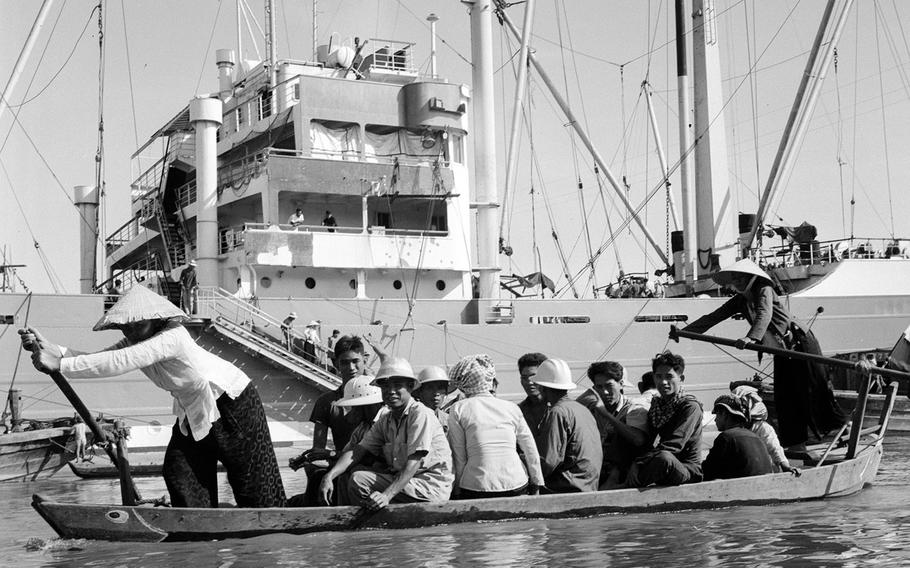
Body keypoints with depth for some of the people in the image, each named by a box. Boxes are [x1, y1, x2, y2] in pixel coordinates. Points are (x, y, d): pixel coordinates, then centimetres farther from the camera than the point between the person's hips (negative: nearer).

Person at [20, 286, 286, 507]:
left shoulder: (172, 338, -34)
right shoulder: (136, 341, -7)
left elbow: (119, 362, -42)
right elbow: (104, 357, -19)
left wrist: (60, 364, -44)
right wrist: (51, 349, -33)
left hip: (231, 401, -8)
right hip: (194, 408, 8)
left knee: (251, 476, 1)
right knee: (178, 471, 3)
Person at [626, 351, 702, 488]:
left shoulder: (690, 406, -9)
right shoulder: (656, 404, 13)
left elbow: (673, 445, -22)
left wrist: (637, 464, -29)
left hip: (688, 470, -7)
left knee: (664, 458, -39)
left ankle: (628, 488, -30)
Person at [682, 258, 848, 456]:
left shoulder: (764, 291, -14)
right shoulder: (739, 301, 5)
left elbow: (765, 315, -32)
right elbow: (713, 317, 3)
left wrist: (751, 338, -49)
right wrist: (684, 331, -4)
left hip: (801, 345, -7)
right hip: (782, 353, 7)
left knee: (815, 391, -3)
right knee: (783, 398, 1)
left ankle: (843, 428, 14)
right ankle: (796, 446, 6)